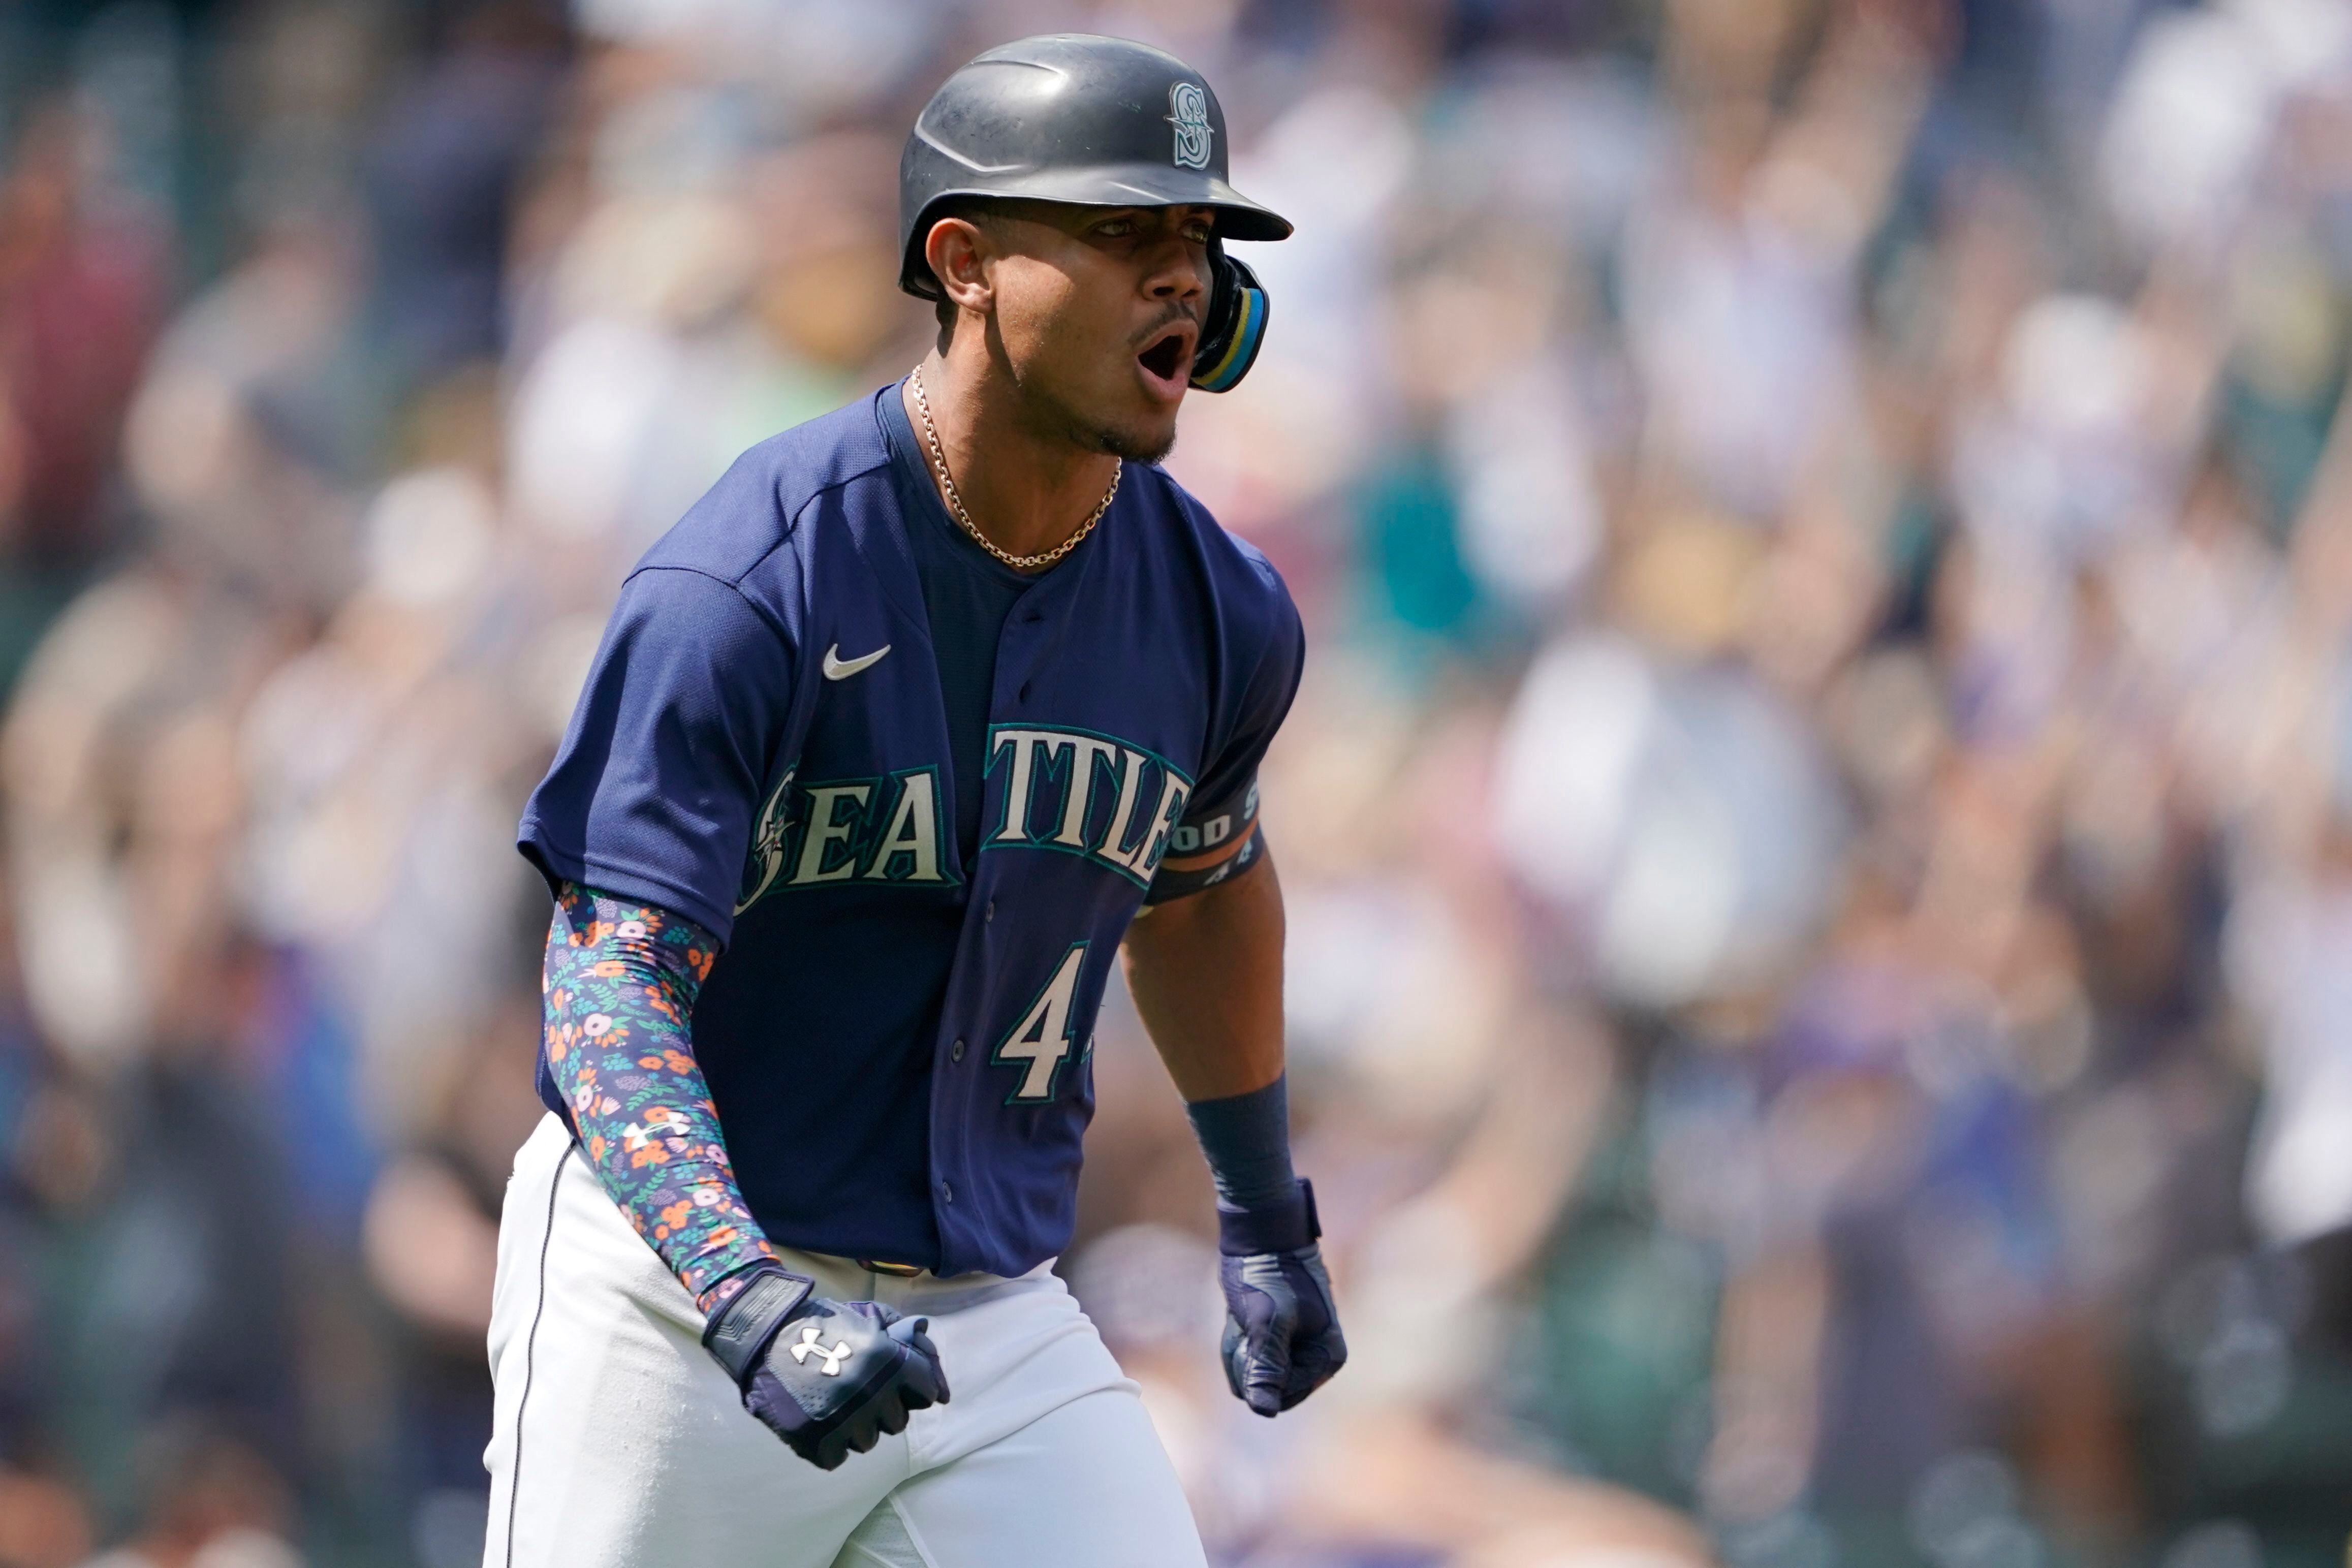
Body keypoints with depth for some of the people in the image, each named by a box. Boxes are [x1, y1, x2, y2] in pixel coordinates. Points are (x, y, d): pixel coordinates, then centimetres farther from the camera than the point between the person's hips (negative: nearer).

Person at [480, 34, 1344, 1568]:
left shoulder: (1220, 614, 0)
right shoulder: (744, 592, -19)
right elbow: (611, 992, -24)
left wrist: (1268, 1218, 29)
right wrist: (752, 1306, -39)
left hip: (996, 1313, 4)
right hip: (685, 1283, -4)